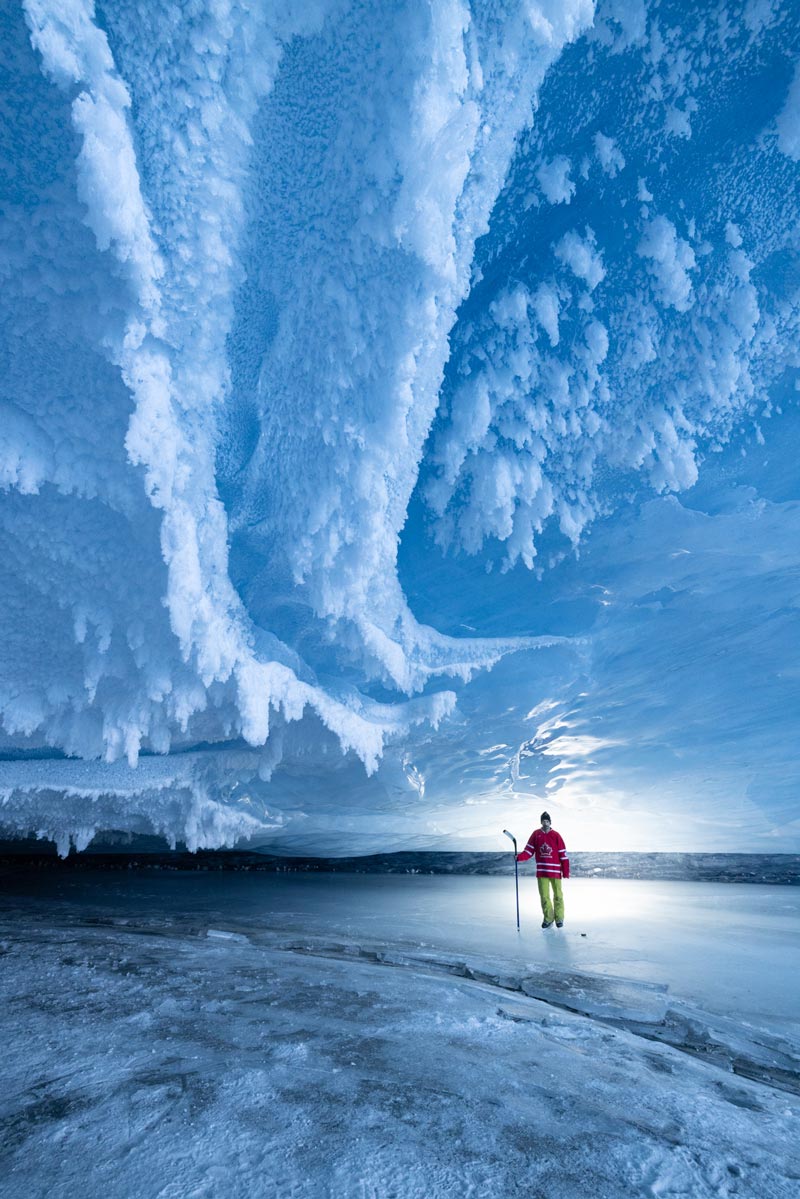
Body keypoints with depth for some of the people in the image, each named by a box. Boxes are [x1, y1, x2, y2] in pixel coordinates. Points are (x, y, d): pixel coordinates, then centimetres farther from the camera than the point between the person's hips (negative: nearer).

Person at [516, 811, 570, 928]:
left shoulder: (556, 836, -4)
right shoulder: (536, 834, 2)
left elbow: (563, 855, -2)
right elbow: (529, 851, 1)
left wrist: (566, 872, -4)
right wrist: (519, 857, -16)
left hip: (555, 871, -2)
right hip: (541, 871, 2)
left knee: (557, 895, 8)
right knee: (544, 896, 6)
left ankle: (559, 918, 23)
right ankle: (548, 918, 21)